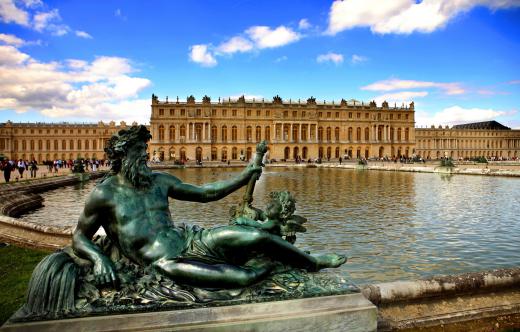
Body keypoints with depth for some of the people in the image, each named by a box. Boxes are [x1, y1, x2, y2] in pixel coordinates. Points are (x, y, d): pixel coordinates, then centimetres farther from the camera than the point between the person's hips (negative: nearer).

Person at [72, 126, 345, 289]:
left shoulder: (158, 180, 9)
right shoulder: (104, 193, -3)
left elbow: (205, 193, 13)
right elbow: (79, 238, 3)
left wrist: (243, 177, 9)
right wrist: (98, 258, -19)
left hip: (189, 240, 5)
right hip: (164, 263, -5)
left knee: (257, 236, -12)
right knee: (243, 277, -28)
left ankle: (312, 262, 11)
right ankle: (265, 264, 6)